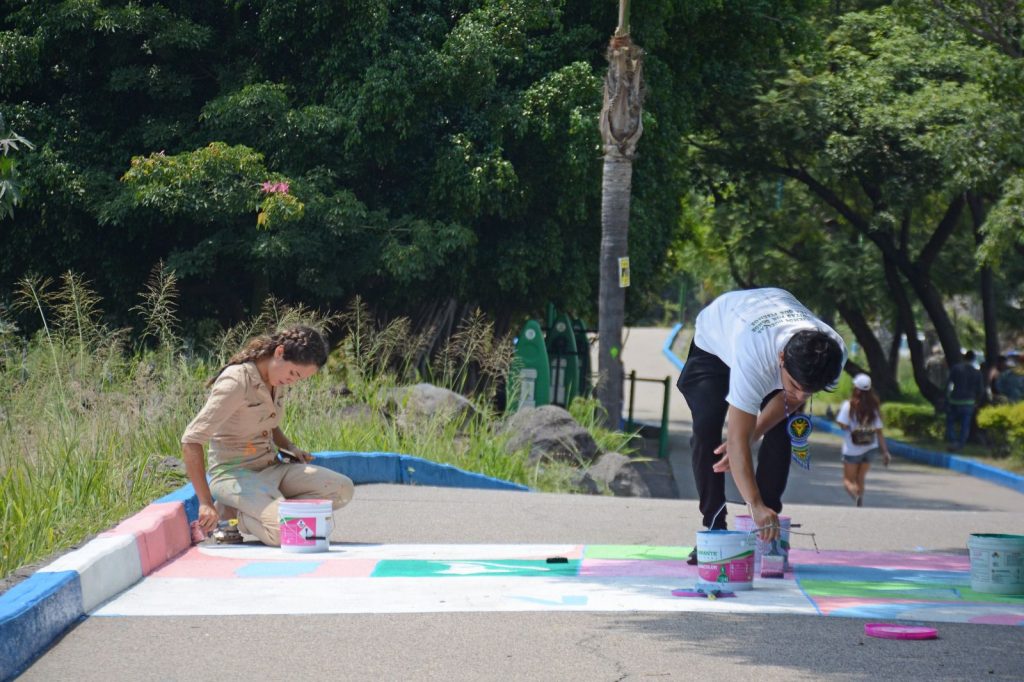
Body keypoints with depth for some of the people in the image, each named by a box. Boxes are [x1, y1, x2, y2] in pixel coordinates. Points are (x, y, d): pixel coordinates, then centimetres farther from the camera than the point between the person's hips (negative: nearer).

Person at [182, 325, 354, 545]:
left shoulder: (276, 378, 6)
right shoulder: (236, 382, -20)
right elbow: (191, 441, -25)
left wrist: (290, 448, 5)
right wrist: (206, 503, -26)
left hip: (271, 467, 9)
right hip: (235, 473, -9)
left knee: (343, 489, -10)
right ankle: (227, 515, -4)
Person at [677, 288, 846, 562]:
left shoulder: (834, 353, -36)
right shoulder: (753, 357, -51)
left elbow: (791, 399, -15)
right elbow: (738, 440, -49)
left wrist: (750, 435, -23)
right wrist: (755, 505, -56)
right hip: (714, 338, -3)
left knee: (781, 432, -15)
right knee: (707, 428, -21)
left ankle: (767, 532, -5)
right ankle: (714, 528, -10)